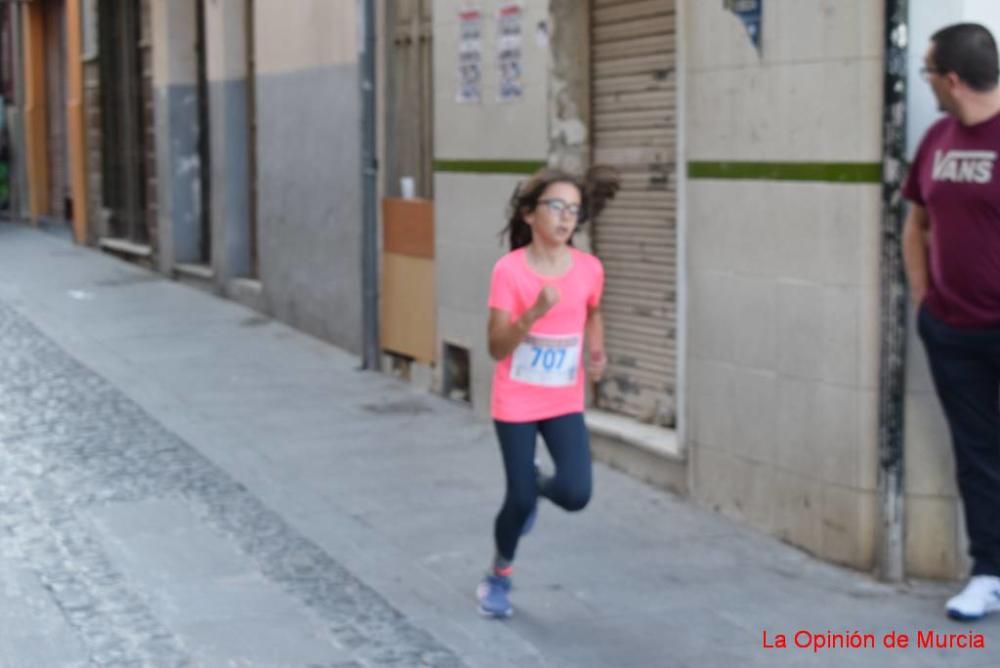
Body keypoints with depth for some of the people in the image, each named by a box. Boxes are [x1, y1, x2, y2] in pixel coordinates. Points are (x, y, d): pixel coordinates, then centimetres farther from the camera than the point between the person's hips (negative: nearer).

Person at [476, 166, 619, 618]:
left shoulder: (589, 269, -6)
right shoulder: (509, 270, -16)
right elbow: (497, 348, -18)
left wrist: (597, 351, 3)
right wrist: (534, 313, -32)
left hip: (565, 403, 3)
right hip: (515, 403, -3)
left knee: (576, 494, -13)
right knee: (520, 499, -1)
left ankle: (538, 483, 24)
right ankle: (500, 574, 28)